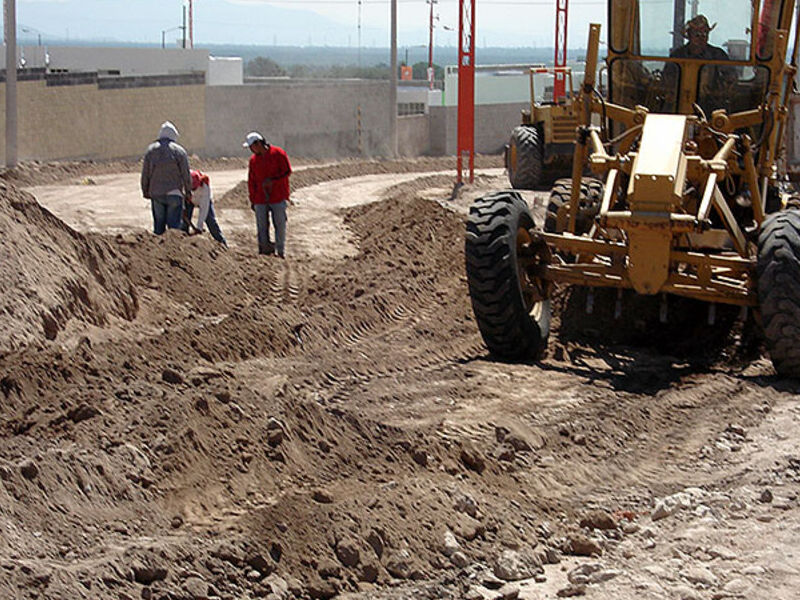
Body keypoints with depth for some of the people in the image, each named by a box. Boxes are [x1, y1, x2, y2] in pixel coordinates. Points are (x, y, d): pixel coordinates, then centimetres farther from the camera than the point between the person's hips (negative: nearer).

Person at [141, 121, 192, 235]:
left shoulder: (150, 150, 5)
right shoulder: (179, 151, -3)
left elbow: (145, 174, 6)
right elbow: (186, 174, -2)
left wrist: (145, 191, 15)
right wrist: (188, 191, 9)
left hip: (156, 194, 3)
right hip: (174, 193, -3)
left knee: (158, 225, 9)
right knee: (174, 224, -3)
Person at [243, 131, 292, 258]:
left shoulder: (278, 153, -4)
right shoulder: (253, 160, 9)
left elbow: (287, 171, -5)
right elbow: (251, 181, 13)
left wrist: (272, 180, -16)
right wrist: (252, 199, 9)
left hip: (278, 198, -4)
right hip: (260, 200, 4)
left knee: (280, 225, 0)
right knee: (262, 227, 1)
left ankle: (280, 251, 10)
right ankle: (265, 250, 7)